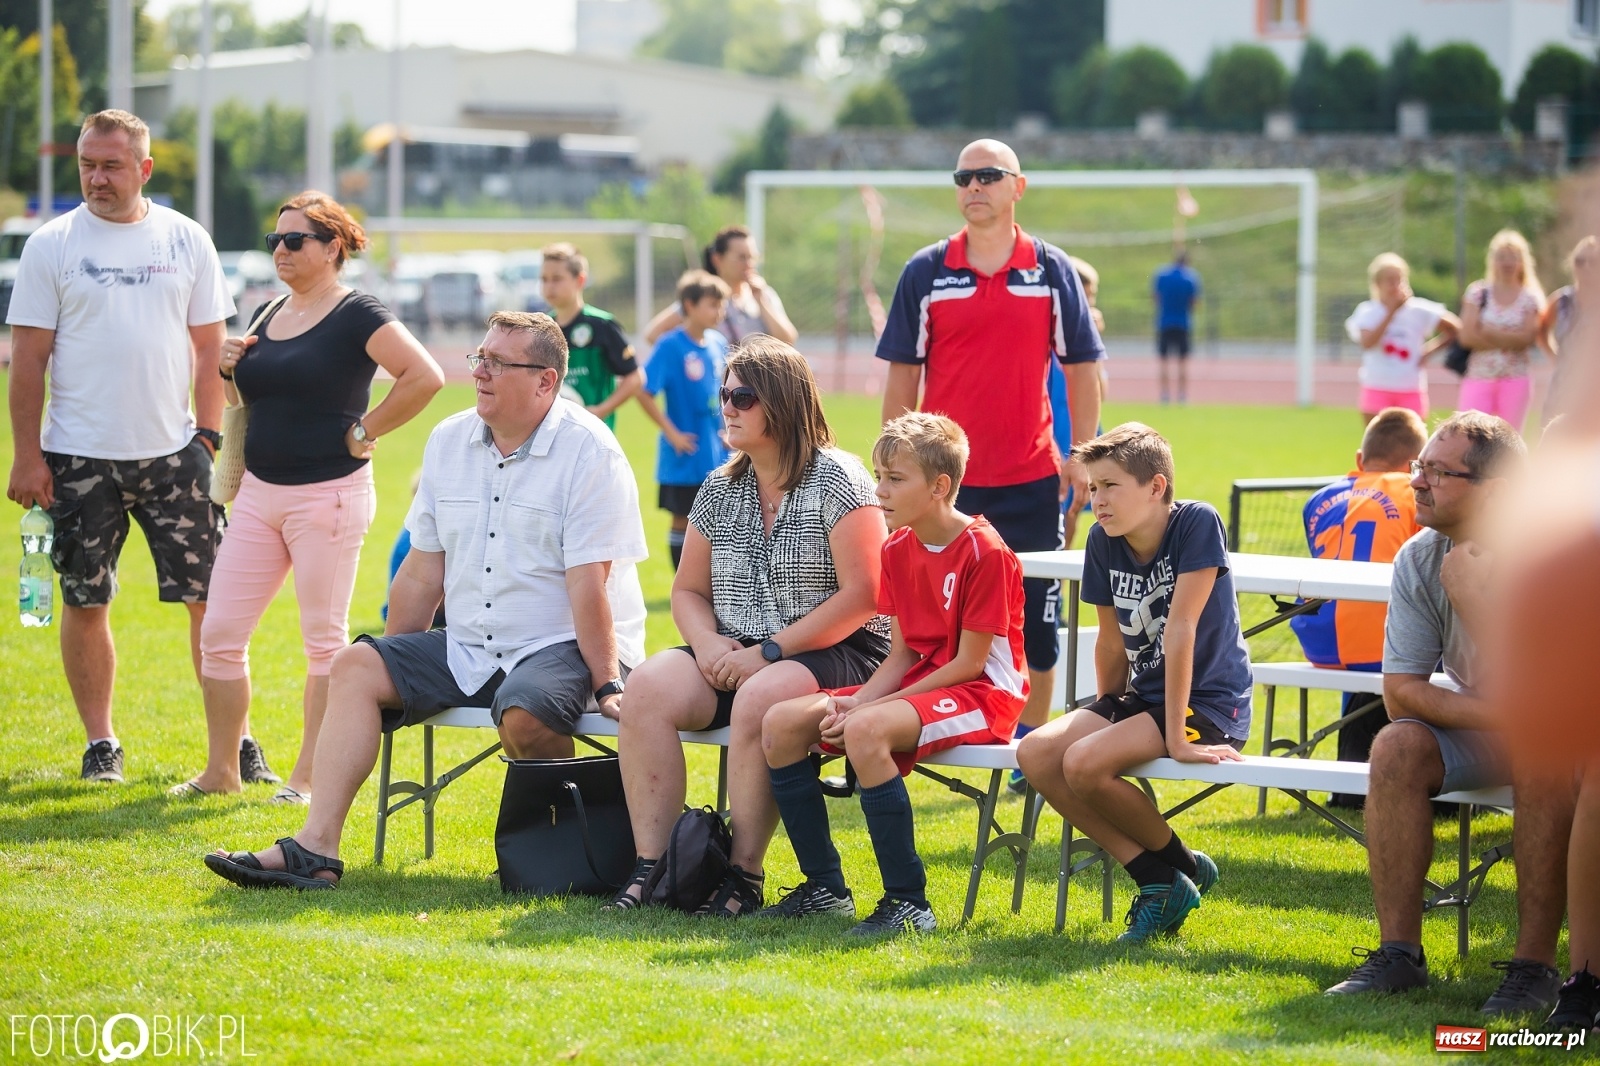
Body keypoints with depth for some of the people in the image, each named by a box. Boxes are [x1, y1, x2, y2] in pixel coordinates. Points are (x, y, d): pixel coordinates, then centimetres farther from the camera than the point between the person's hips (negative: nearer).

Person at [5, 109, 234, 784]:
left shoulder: (186, 240, 5)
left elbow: (210, 348, 8)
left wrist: (208, 437, -1)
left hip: (172, 450, 1)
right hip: (79, 457, -1)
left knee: (211, 597, -1)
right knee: (85, 601, 4)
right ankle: (100, 742, 15)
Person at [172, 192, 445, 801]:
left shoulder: (355, 315, -9)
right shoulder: (270, 317, 14)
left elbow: (425, 377, -20)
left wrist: (363, 432, -14)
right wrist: (228, 369, 4)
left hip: (328, 494, -8)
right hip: (259, 493, 8)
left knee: (324, 641, 1)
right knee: (219, 634, 4)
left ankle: (309, 777, 7)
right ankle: (221, 770, 14)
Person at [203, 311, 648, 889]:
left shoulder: (587, 451, -11)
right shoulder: (449, 442, 9)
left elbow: (588, 584, -17)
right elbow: (423, 570, 14)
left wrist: (606, 685, -20)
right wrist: (391, 667, 14)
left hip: (563, 647, -7)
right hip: (468, 647, 7)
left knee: (525, 714, -36)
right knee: (356, 666, -8)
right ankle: (315, 848, -18)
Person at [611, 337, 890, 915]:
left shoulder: (838, 479, -6)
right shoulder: (721, 489, 13)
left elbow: (861, 596, -13)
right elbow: (688, 590, 19)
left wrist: (768, 652, -18)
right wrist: (708, 643, -6)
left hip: (836, 652, -6)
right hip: (734, 654, 6)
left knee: (758, 700, -37)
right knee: (649, 688, -22)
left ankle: (744, 874, -29)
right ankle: (650, 863, -24)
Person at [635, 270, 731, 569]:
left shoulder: (718, 343, 5)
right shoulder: (670, 346, -13)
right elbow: (644, 393, -15)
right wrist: (672, 433, -15)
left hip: (718, 456, 5)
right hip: (685, 457, -5)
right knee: (683, 521, 4)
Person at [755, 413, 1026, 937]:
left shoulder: (985, 552, -16)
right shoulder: (898, 549, 9)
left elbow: (969, 663, -18)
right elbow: (901, 654, 10)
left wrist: (866, 709, -19)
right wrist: (857, 701, -12)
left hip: (982, 694, -9)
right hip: (918, 684, 9)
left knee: (866, 732, -35)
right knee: (781, 724, -6)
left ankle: (908, 902, -27)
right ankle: (824, 887, 2)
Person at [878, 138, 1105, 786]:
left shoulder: (1051, 271, 3)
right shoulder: (926, 272, 2)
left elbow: (1081, 368, 6)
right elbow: (902, 377, 5)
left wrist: (1081, 456, -1)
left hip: (1032, 477, 0)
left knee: (1037, 615, 4)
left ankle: (1032, 738, 16)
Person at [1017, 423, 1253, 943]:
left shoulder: (1197, 524, -18)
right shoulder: (1104, 542, 1)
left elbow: (1180, 628, -22)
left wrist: (1176, 734, -24)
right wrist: (1106, 715, 17)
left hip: (1211, 703, -8)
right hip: (1144, 695, 8)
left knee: (1085, 763, -27)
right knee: (1035, 754, -12)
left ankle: (1181, 865, -1)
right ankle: (1158, 881, -8)